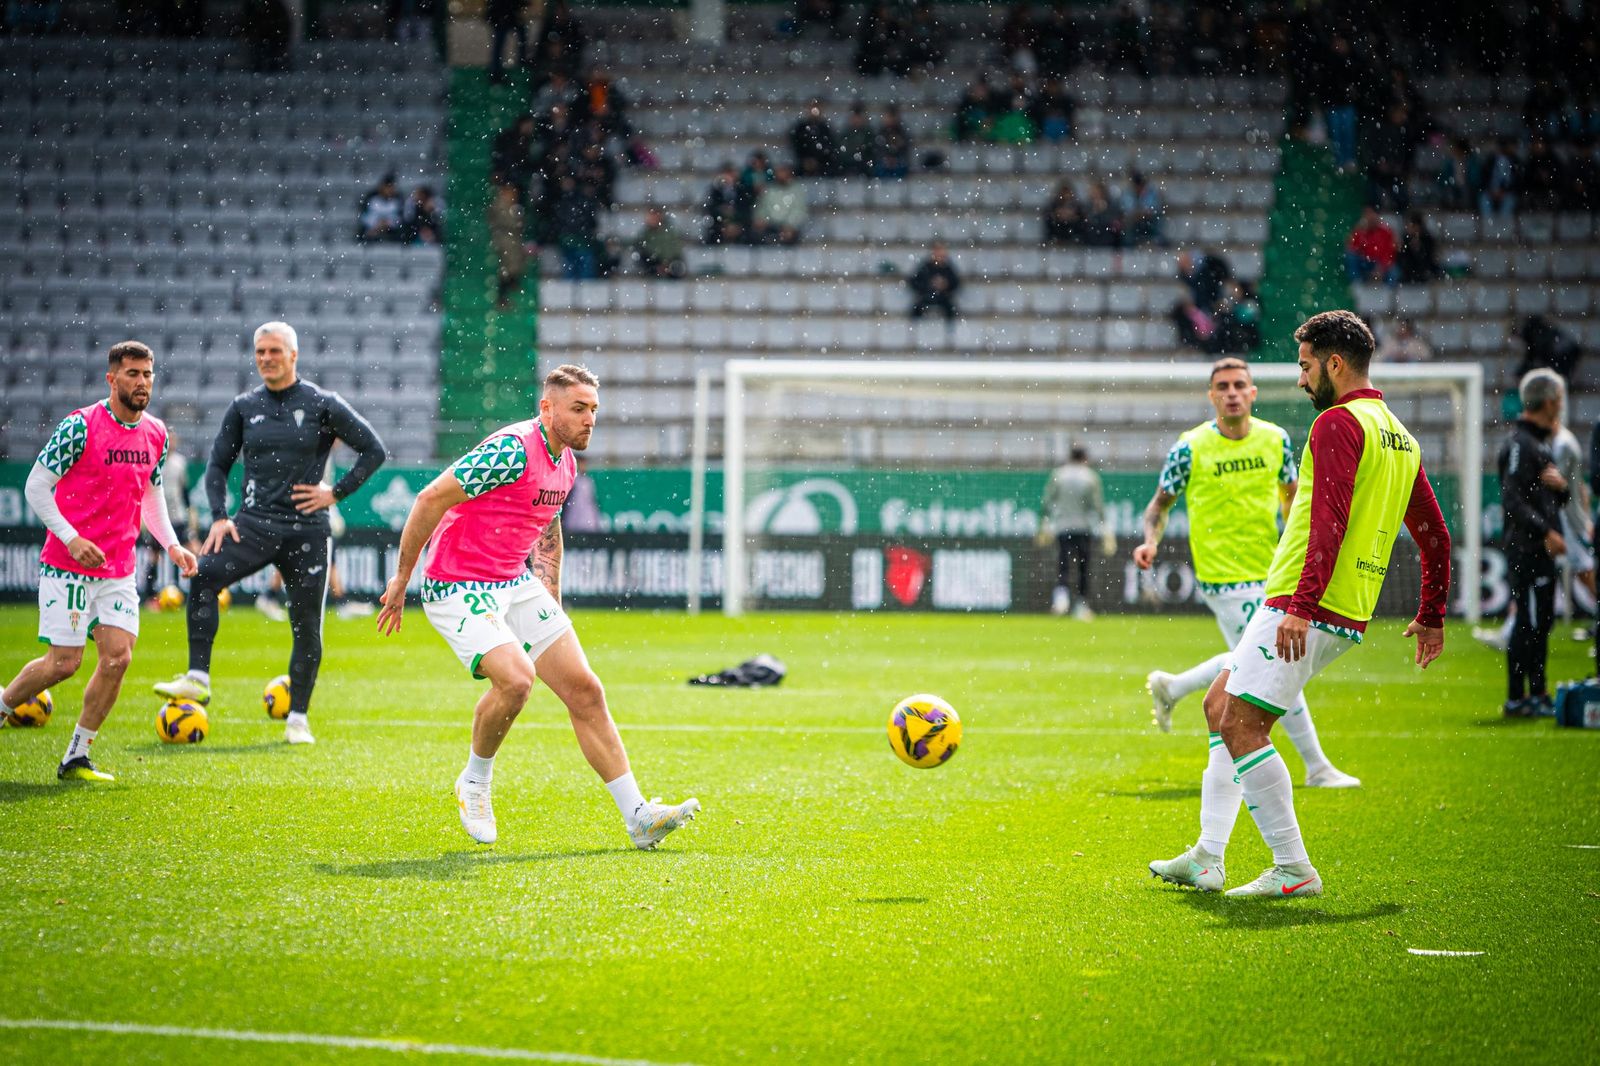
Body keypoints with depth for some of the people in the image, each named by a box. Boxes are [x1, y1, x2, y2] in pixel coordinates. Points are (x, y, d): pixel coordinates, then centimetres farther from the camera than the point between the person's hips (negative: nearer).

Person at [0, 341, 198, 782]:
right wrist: (72, 538, -20)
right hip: (67, 567, -6)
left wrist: (171, 545, 7)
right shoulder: (80, 427, -13)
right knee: (63, 663, -7)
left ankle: (76, 758, 5)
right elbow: (36, 486, -10)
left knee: (118, 657, -6)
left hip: (118, 571, 6)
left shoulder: (156, 435, 7)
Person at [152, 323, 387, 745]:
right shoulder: (244, 407, 9)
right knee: (204, 574, -25)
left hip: (306, 530, -2)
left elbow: (374, 451, 4)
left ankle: (297, 717, 16)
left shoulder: (323, 405, 0)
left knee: (307, 627, 2)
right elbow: (218, 465, 15)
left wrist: (336, 493, -3)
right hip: (255, 523, 2)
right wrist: (219, 516, 1)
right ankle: (197, 678, -23)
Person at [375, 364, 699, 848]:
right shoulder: (513, 451, -21)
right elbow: (430, 500, -20)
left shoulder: (565, 463, 8)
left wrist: (552, 603, 23)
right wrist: (401, 579, -16)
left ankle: (638, 816, 4)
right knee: (515, 678, -28)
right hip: (458, 587, -8)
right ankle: (474, 783, -1)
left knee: (584, 689, 1)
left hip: (517, 584, 9)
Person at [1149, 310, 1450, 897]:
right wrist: (1431, 617, 30)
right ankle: (1207, 858, 13)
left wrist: (1301, 605, -28)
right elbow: (1435, 536, 23)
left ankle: (1294, 870, -11)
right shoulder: (1400, 437, 18)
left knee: (1239, 723, -10)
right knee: (1221, 705, 17)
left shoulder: (1337, 423, -10)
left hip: (1304, 610, -10)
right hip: (1349, 618, 10)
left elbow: (1330, 521, -23)